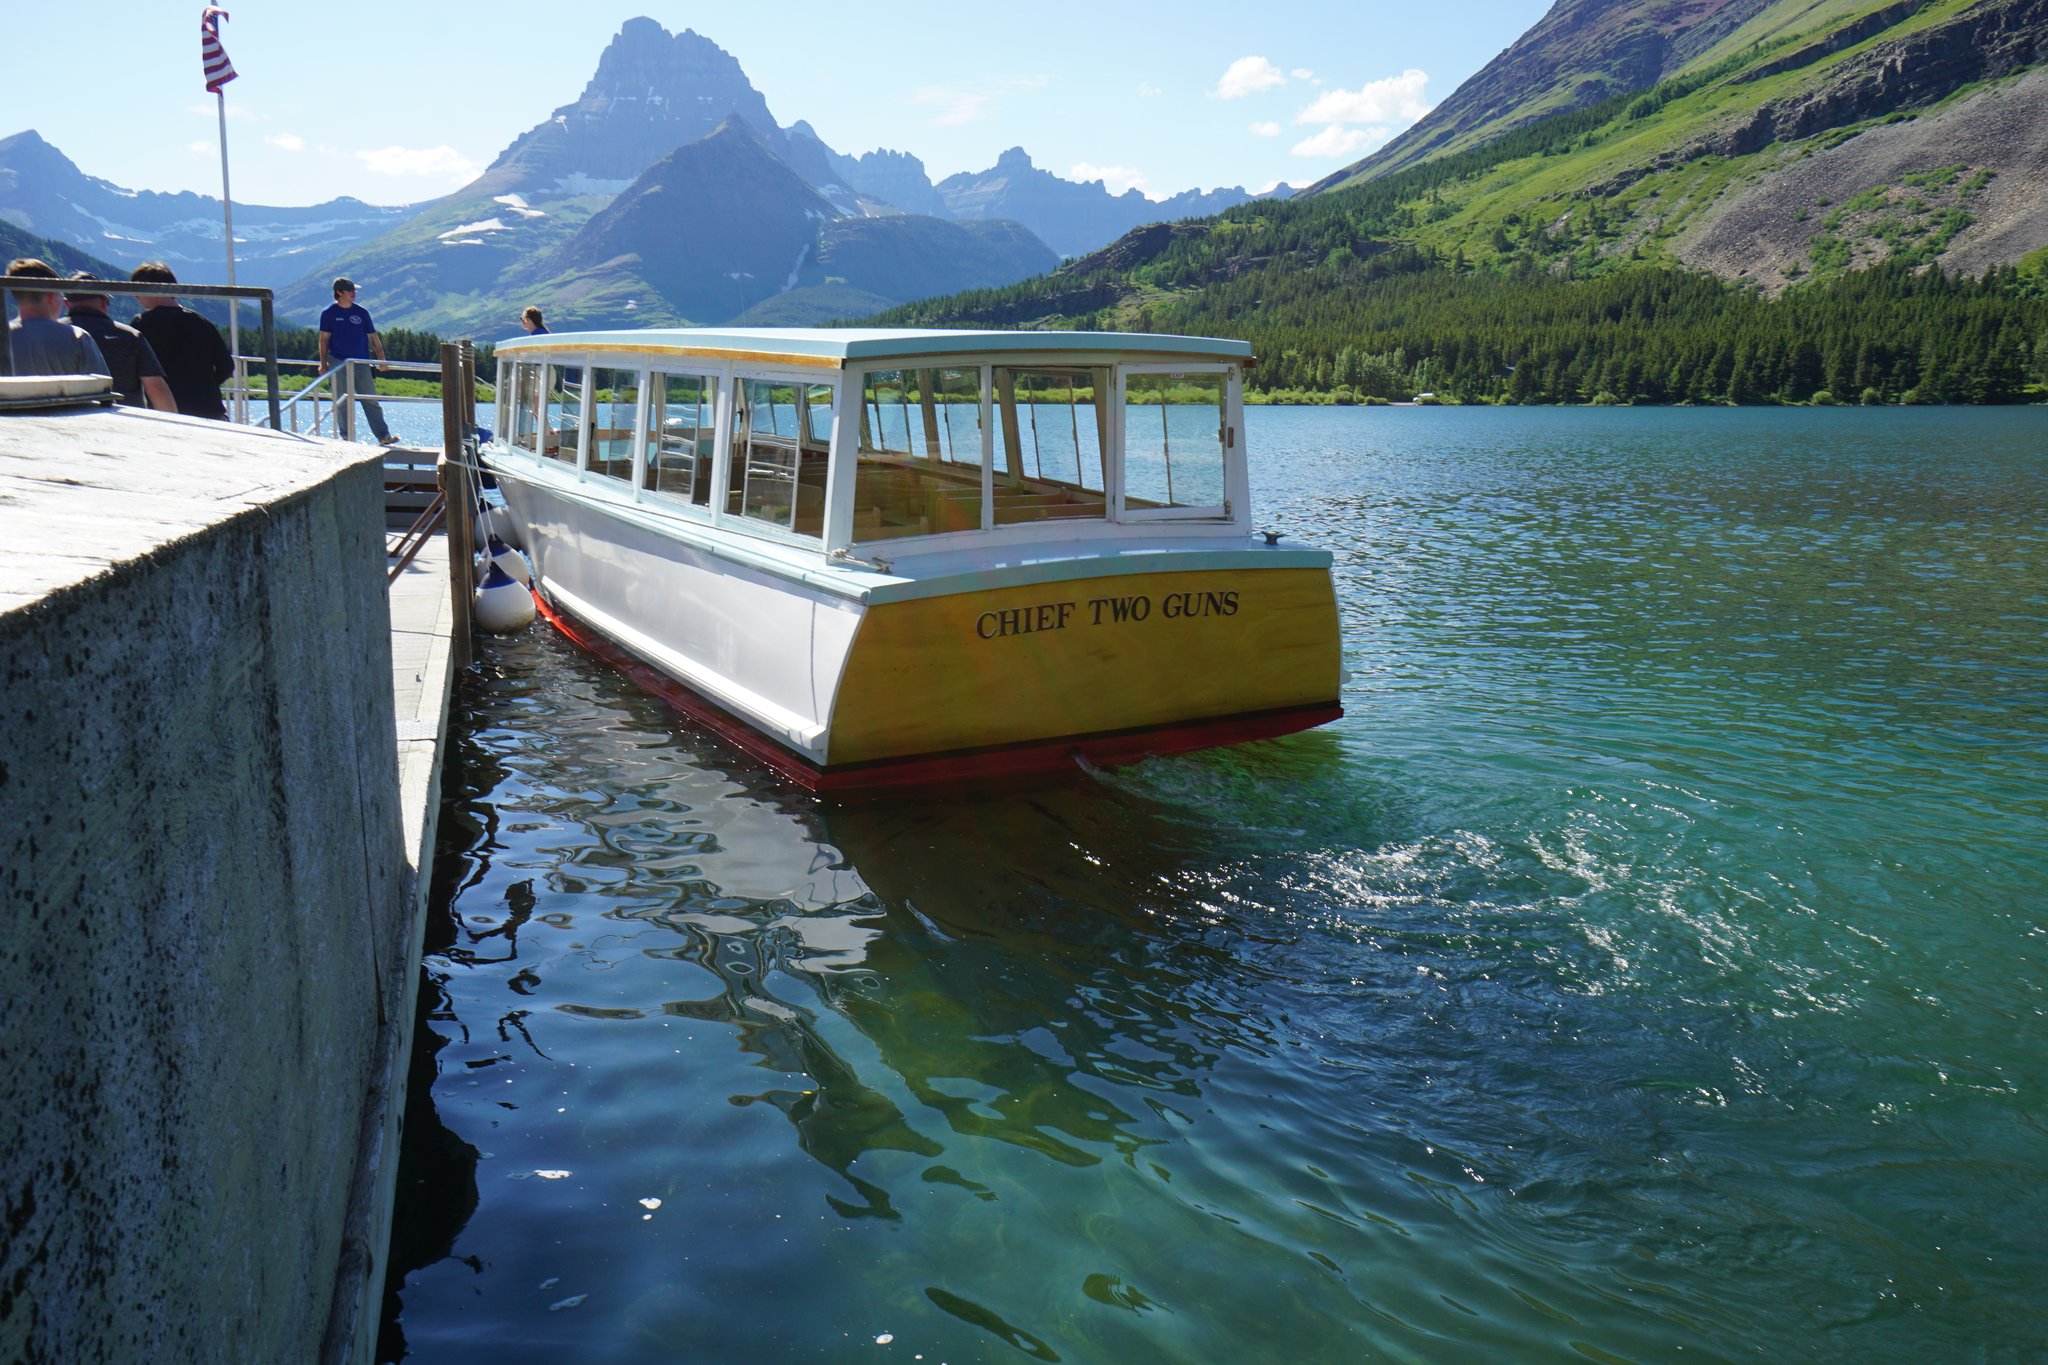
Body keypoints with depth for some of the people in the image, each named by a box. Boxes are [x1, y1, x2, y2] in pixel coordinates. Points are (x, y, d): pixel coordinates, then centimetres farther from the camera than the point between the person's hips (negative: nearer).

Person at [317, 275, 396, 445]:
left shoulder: (362, 312, 7)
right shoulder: (329, 313, 1)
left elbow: (374, 338, 9)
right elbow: (324, 340, 3)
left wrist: (381, 360, 3)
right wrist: (323, 364, 0)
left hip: (362, 364, 1)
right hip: (338, 364, -1)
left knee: (371, 401, -2)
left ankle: (384, 436, -3)